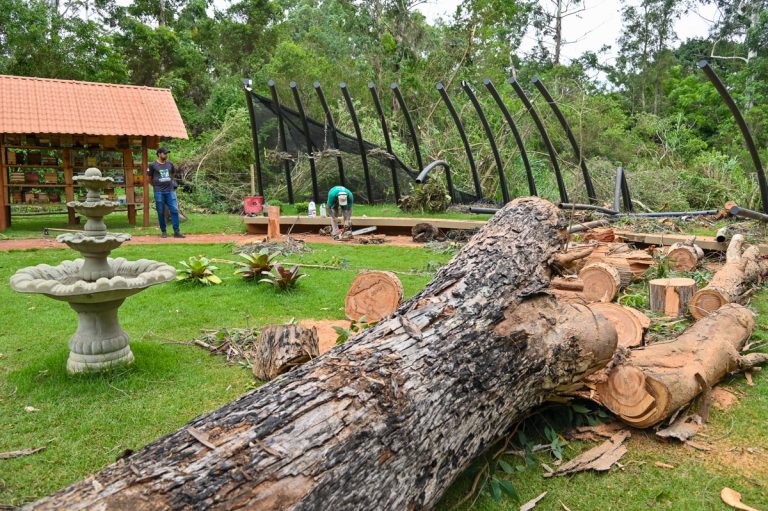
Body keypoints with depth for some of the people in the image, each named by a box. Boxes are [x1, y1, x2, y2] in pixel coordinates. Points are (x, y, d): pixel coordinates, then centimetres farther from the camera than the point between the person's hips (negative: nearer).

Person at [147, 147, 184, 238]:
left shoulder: (170, 163, 9)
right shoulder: (153, 165, -1)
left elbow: (173, 173, 27)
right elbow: (149, 178, 7)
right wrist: (156, 186, 11)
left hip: (170, 191, 3)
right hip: (159, 192, -3)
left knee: (174, 210, -4)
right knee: (161, 213, 3)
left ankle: (176, 232, 0)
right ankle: (163, 232, 14)